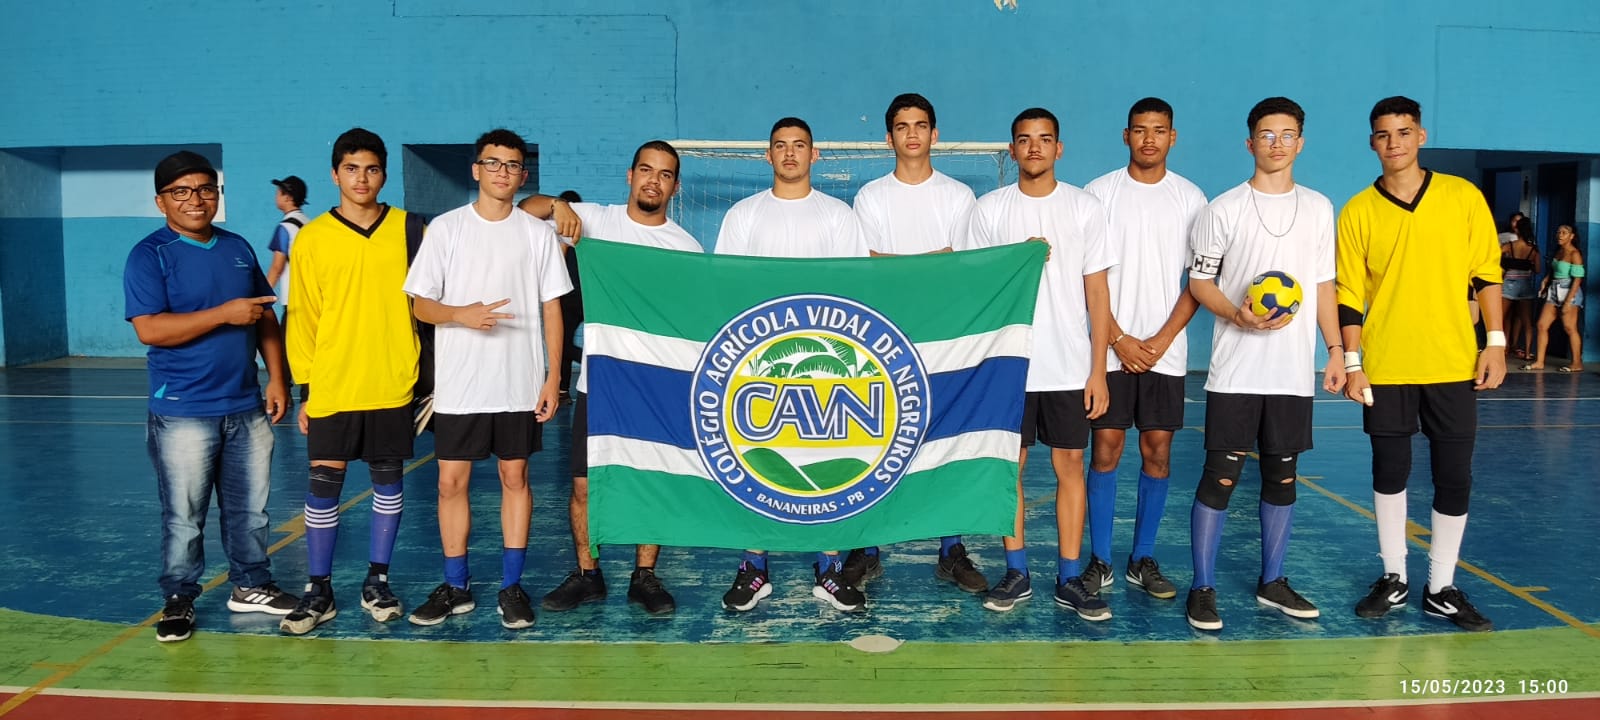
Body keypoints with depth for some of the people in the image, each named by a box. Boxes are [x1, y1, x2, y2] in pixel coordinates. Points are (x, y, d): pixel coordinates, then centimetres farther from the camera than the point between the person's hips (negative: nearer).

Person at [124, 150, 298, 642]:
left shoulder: (238, 248, 11)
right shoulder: (150, 255, -7)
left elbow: (266, 317, 15)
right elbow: (150, 329, -18)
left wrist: (277, 378, 6)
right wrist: (225, 313, -20)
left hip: (247, 408, 5)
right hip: (183, 413, -5)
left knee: (250, 508, 14)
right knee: (184, 517, 3)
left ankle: (250, 585, 28)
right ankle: (178, 601, 18)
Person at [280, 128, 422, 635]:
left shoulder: (408, 230, 2)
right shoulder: (311, 239, 2)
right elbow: (302, 317, 4)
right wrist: (305, 386, 2)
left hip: (393, 384, 1)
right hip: (332, 387, 0)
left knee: (389, 480, 8)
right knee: (324, 483, 1)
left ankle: (377, 582, 21)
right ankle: (319, 591, 13)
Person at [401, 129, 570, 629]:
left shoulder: (538, 234, 3)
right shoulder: (446, 228, 1)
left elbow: (552, 309, 4)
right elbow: (420, 305, 1)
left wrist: (553, 377, -2)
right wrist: (463, 315, -19)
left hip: (520, 383, 0)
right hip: (458, 384, 0)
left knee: (515, 478, 7)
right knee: (451, 481, 4)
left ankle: (511, 587, 16)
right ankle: (455, 587, 18)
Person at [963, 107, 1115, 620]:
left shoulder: (1085, 208, 3)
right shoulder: (989, 209, 3)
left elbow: (1097, 293, 2)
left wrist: (1098, 370, -2)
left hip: (1070, 366, 0)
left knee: (1070, 466, 4)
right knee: (1010, 465, 5)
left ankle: (1070, 579, 12)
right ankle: (1016, 572, 18)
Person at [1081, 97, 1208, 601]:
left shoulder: (1190, 198, 5)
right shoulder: (1099, 193, 1)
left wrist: (1163, 339, -6)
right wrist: (1120, 339, -8)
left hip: (1166, 349, 2)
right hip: (1110, 348, -1)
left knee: (1157, 450, 3)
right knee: (1106, 448, -1)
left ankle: (1144, 559, 15)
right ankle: (1099, 561, 9)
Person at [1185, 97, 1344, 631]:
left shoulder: (1319, 208, 10)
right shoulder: (1224, 210, -1)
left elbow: (1324, 285, 14)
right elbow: (1199, 280, 0)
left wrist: (1336, 351, 9)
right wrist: (1238, 316, -18)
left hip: (1294, 372, 4)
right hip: (1235, 371, -4)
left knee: (1283, 476, 10)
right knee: (1220, 477, -4)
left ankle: (1272, 582, 23)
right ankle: (1203, 588, 5)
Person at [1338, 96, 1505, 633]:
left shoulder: (1464, 197, 2)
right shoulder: (1358, 211, 0)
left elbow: (1487, 273, 5)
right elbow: (1350, 295, 1)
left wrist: (1496, 342, -2)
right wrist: (1352, 362, -4)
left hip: (1453, 363, 0)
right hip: (1385, 366, 0)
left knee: (1454, 477, 2)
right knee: (1390, 472, 8)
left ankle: (1442, 588, 16)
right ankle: (1393, 577, 23)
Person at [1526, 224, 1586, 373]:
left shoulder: (1574, 254, -11)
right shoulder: (1558, 252, 12)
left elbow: (1577, 279, -15)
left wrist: (1568, 301, -20)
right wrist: (1546, 282, 2)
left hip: (1569, 292, -8)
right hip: (1554, 291, 8)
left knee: (1569, 327, -4)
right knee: (1542, 325, 3)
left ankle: (1577, 363, 4)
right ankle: (1539, 362, 5)